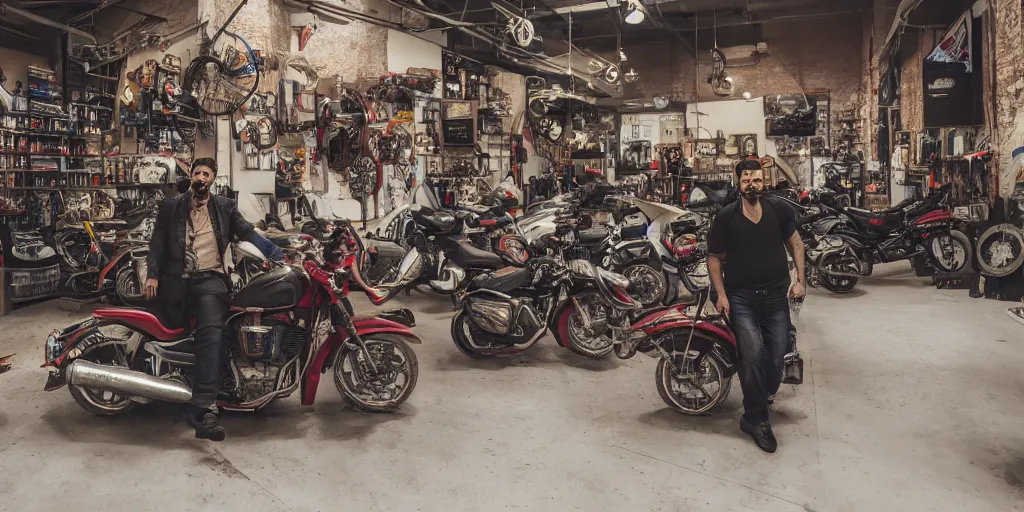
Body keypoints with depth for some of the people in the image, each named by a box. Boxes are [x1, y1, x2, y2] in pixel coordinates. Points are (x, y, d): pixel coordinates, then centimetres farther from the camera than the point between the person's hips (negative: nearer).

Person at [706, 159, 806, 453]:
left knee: (776, 358, 3)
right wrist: (721, 294, -7)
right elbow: (714, 258, 3)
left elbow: (795, 243, 13)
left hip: (776, 296, 3)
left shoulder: (778, 209, 5)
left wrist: (800, 280, 2)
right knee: (753, 354, -18)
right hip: (741, 298, -3)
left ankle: (764, 395, 33)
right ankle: (756, 418, -3)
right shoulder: (726, 217, -2)